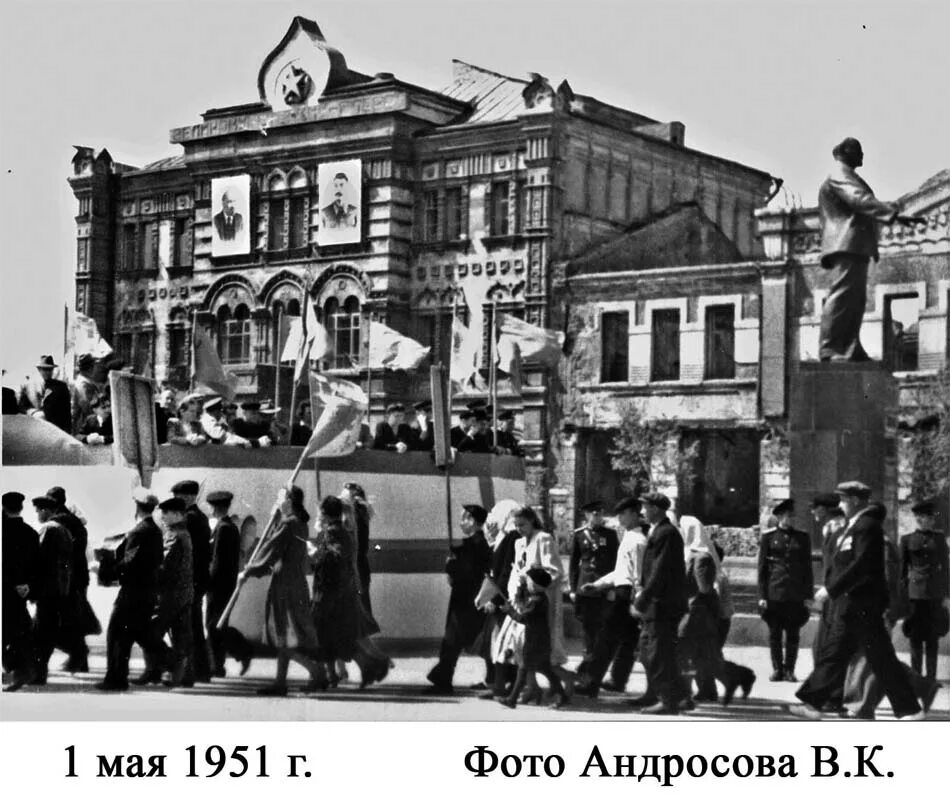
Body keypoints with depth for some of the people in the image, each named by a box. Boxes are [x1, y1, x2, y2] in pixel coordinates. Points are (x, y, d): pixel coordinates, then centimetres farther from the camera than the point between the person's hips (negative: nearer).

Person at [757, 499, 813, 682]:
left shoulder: (802, 538, 8)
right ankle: (777, 669, 12)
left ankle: (789, 670, 10)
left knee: (793, 634, 2)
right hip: (774, 594, -1)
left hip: (795, 595, 1)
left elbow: (807, 568, 10)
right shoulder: (768, 536, 3)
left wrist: (808, 595, 5)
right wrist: (762, 595, -3)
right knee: (774, 634, 2)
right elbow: (762, 568, 3)